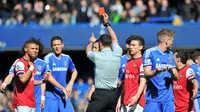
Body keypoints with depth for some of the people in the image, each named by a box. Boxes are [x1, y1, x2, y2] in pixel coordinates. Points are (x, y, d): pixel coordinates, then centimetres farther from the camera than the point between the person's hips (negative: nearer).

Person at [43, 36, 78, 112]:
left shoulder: (66, 58, 9)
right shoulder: (48, 58, -7)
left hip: (64, 94, 5)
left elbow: (74, 71, 26)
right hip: (51, 94, -5)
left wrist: (70, 84, 9)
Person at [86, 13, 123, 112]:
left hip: (100, 94, -5)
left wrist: (91, 42, 39)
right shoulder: (117, 54, 1)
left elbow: (88, 51, 18)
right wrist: (107, 24, 31)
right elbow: (114, 39, 21)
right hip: (114, 94, 5)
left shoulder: (97, 56, -8)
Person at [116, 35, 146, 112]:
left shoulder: (141, 62, -5)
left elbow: (143, 82, -15)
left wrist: (137, 96, -29)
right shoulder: (128, 62, 20)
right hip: (125, 102, 8)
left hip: (136, 102, -8)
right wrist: (120, 101, 22)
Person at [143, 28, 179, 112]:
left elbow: (176, 77, 16)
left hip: (168, 98, 5)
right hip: (153, 97, -5)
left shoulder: (170, 55, 18)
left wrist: (172, 72, -8)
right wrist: (156, 72, -31)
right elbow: (147, 74, -9)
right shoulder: (149, 52, -1)